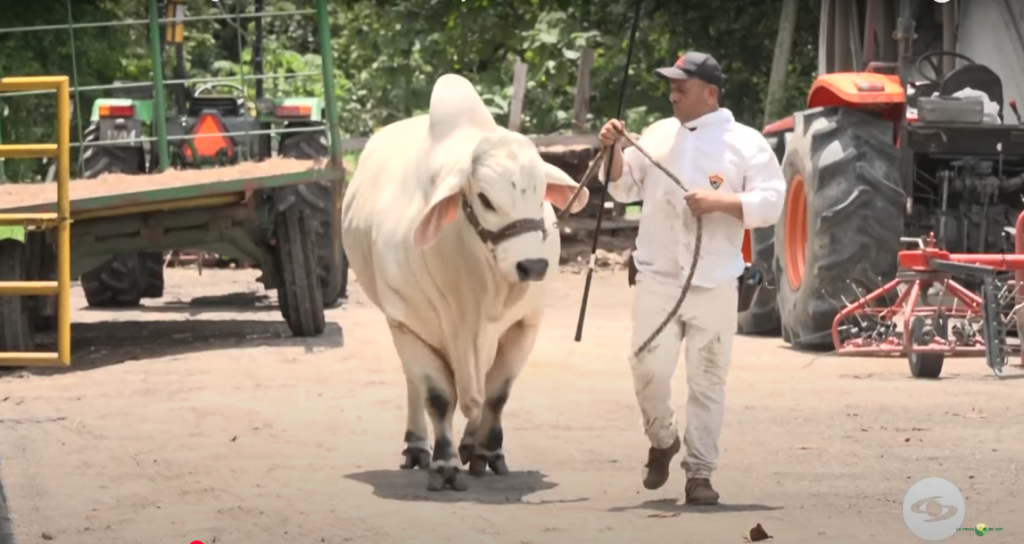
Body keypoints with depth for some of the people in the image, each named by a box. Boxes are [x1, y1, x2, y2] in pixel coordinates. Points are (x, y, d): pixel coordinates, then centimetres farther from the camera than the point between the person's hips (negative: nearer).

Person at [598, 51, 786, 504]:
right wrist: (615, 151, 1)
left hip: (714, 284, -2)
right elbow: (623, 187, 19)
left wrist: (719, 202, -18)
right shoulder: (658, 135, 13)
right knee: (649, 369, -8)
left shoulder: (745, 143, 1)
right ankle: (662, 441, 19)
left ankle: (699, 474, 8)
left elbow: (770, 204, -6)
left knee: (708, 382, 1)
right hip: (658, 279, 2)